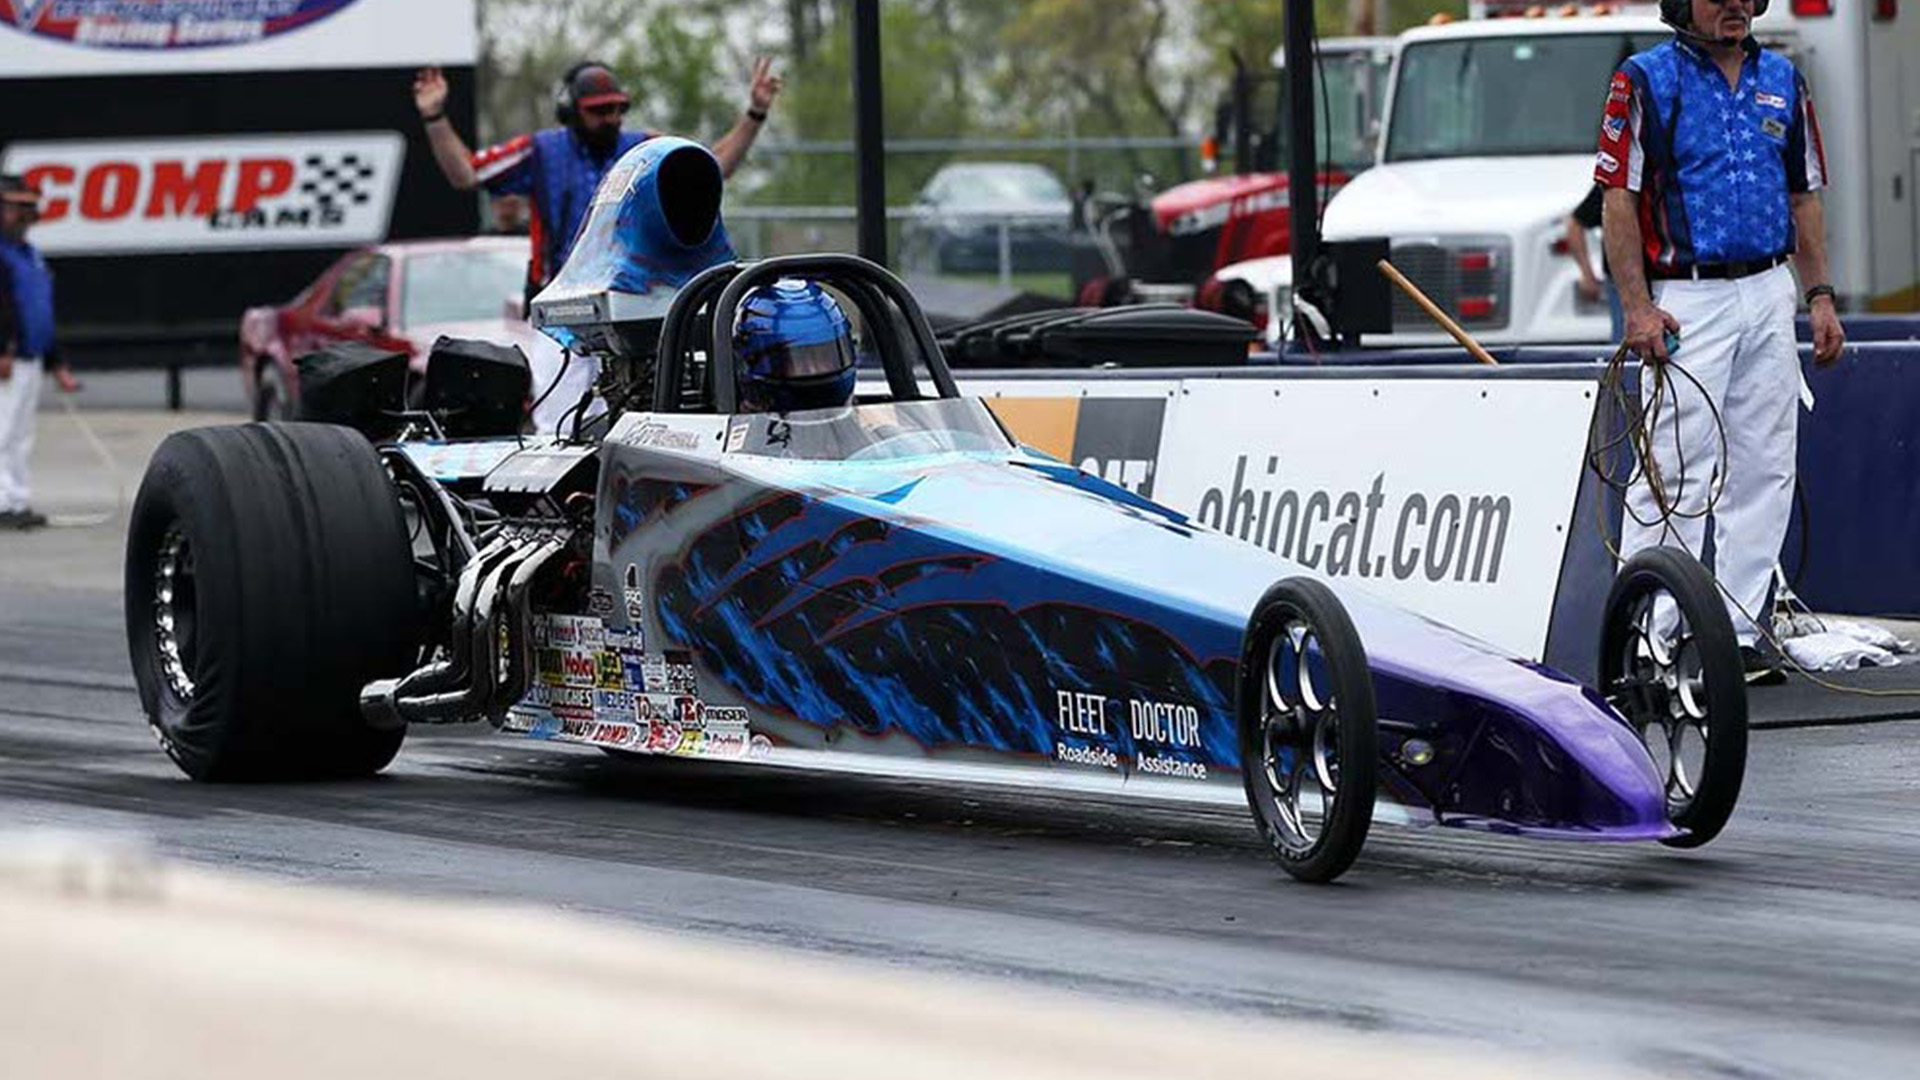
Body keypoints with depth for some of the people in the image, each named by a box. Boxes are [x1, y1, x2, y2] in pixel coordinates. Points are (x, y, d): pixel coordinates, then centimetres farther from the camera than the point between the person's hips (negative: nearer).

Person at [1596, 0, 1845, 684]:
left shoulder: (1782, 81, 14)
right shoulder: (1646, 81, -3)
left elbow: (1804, 196, 18)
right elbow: (1619, 199, -7)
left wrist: (1820, 296, 10)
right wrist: (1637, 307, -14)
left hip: (1768, 295, 6)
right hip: (1686, 301, -6)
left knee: (1763, 472, 6)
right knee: (1676, 471, -10)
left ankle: (1737, 634, 13)